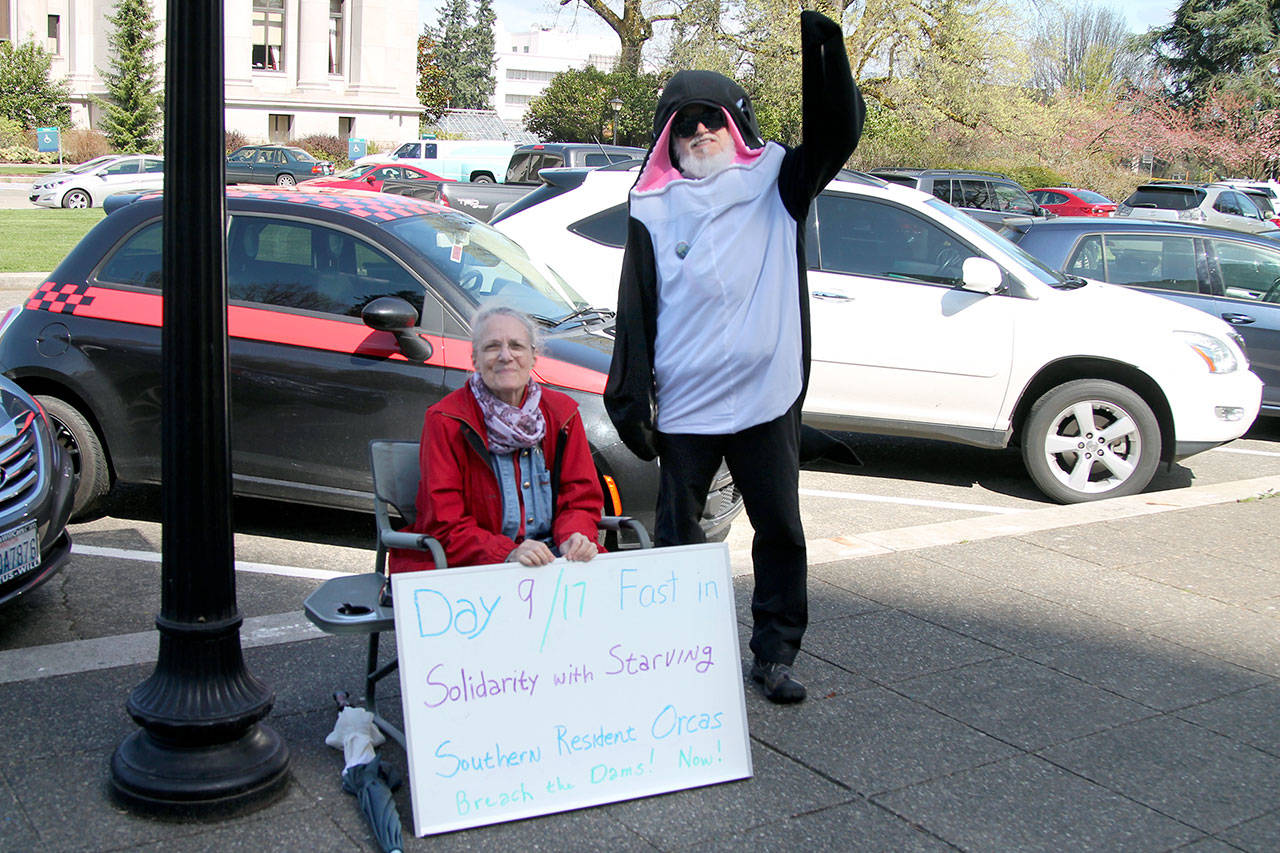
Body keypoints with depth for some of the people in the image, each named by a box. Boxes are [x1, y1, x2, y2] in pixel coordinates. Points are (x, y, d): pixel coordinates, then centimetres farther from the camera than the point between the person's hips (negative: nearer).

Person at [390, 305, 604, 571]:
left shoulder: (562, 413, 9)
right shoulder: (446, 421, -5)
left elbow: (581, 497, 9)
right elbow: (445, 524, -10)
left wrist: (574, 539, -14)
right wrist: (508, 554, -26)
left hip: (551, 558, 5)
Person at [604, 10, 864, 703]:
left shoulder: (774, 183, 5)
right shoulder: (653, 211, 5)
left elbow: (837, 134, -9)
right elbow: (635, 313, 3)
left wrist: (824, 49, -22)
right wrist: (629, 399, 0)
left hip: (768, 396, 0)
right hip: (683, 405, 0)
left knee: (780, 531, 9)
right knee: (677, 538, 9)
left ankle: (775, 655, 24)